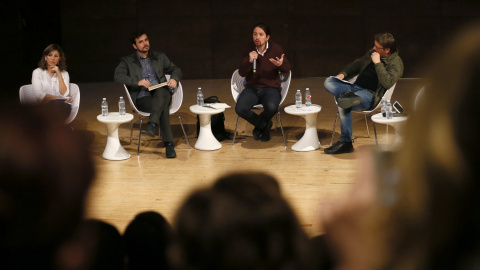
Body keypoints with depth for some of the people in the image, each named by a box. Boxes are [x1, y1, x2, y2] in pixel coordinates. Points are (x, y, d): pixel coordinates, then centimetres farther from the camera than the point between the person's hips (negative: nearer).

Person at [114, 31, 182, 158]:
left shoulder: (159, 57, 23)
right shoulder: (127, 61, 11)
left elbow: (175, 69, 27)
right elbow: (118, 76, -6)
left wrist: (174, 79, 2)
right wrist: (137, 82, -20)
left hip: (162, 95, 2)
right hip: (142, 99, -2)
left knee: (162, 91, -37)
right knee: (163, 107, -35)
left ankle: (153, 123, -46)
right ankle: (169, 144, -40)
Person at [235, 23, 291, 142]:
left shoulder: (276, 48, -1)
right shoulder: (249, 49, 0)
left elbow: (287, 69, 7)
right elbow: (241, 73, -2)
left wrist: (281, 65, -17)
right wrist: (249, 61, -22)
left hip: (271, 88, -2)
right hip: (251, 88, 2)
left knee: (271, 107, -35)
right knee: (240, 109, -27)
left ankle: (260, 125, 3)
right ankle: (264, 125, 3)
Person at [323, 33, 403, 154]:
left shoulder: (396, 62, -8)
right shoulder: (372, 53, 15)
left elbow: (387, 82, -25)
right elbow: (357, 64, 31)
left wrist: (377, 63, -20)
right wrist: (343, 74, 14)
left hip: (370, 95, -8)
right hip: (356, 87, 8)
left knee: (343, 104, -33)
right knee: (329, 82, -7)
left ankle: (346, 142, -23)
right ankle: (347, 95, -32)